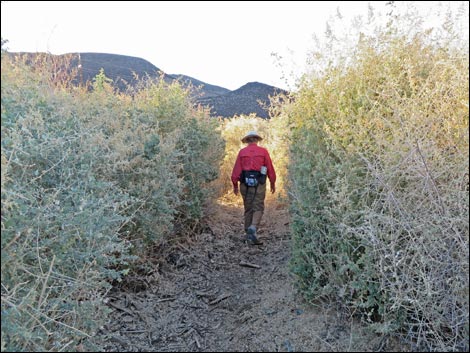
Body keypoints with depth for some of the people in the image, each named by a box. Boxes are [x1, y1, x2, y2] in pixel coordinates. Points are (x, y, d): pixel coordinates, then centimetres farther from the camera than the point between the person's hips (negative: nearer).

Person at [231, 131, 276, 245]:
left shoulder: (242, 152, 5)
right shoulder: (263, 151, 2)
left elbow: (236, 170, 1)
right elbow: (270, 169, 3)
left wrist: (235, 185, 8)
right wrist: (273, 183, 14)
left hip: (245, 184, 2)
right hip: (259, 184, -2)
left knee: (248, 209, 10)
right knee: (258, 208, 1)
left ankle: (249, 235, 14)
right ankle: (252, 229, -22)